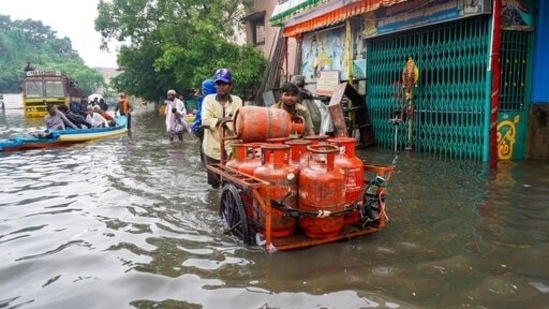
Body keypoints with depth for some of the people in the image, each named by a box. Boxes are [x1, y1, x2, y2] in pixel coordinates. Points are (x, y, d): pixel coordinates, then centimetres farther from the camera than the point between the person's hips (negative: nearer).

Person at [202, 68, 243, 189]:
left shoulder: (237, 101, 2)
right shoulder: (208, 99, 0)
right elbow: (205, 121, -13)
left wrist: (217, 121, -18)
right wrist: (224, 119, -18)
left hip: (231, 148, 0)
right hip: (213, 148, 0)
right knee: (214, 183, 12)